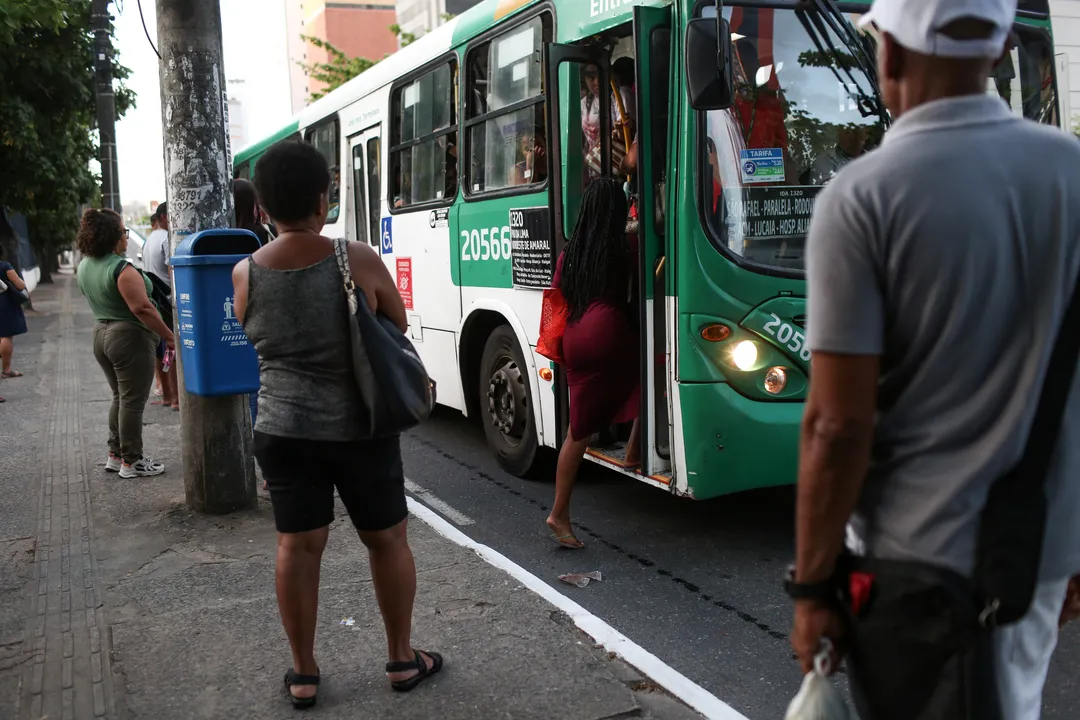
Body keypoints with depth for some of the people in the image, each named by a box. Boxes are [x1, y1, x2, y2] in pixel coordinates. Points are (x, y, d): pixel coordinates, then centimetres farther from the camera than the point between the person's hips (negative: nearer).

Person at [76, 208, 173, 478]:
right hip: (130, 338, -9)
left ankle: (115, 455, 24)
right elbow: (141, 308, -25)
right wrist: (169, 336, -21)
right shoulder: (121, 268, -20)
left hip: (101, 335, 9)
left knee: (120, 397, 19)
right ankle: (131, 462, 5)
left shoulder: (84, 267, 8)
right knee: (133, 400, -1)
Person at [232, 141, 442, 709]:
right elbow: (399, 325, 2)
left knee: (297, 546, 11)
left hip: (283, 430, 2)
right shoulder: (358, 260, -13)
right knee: (386, 539, 13)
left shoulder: (245, 274, -6)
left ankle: (303, 673, 21)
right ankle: (402, 660, 25)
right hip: (360, 427, -2)